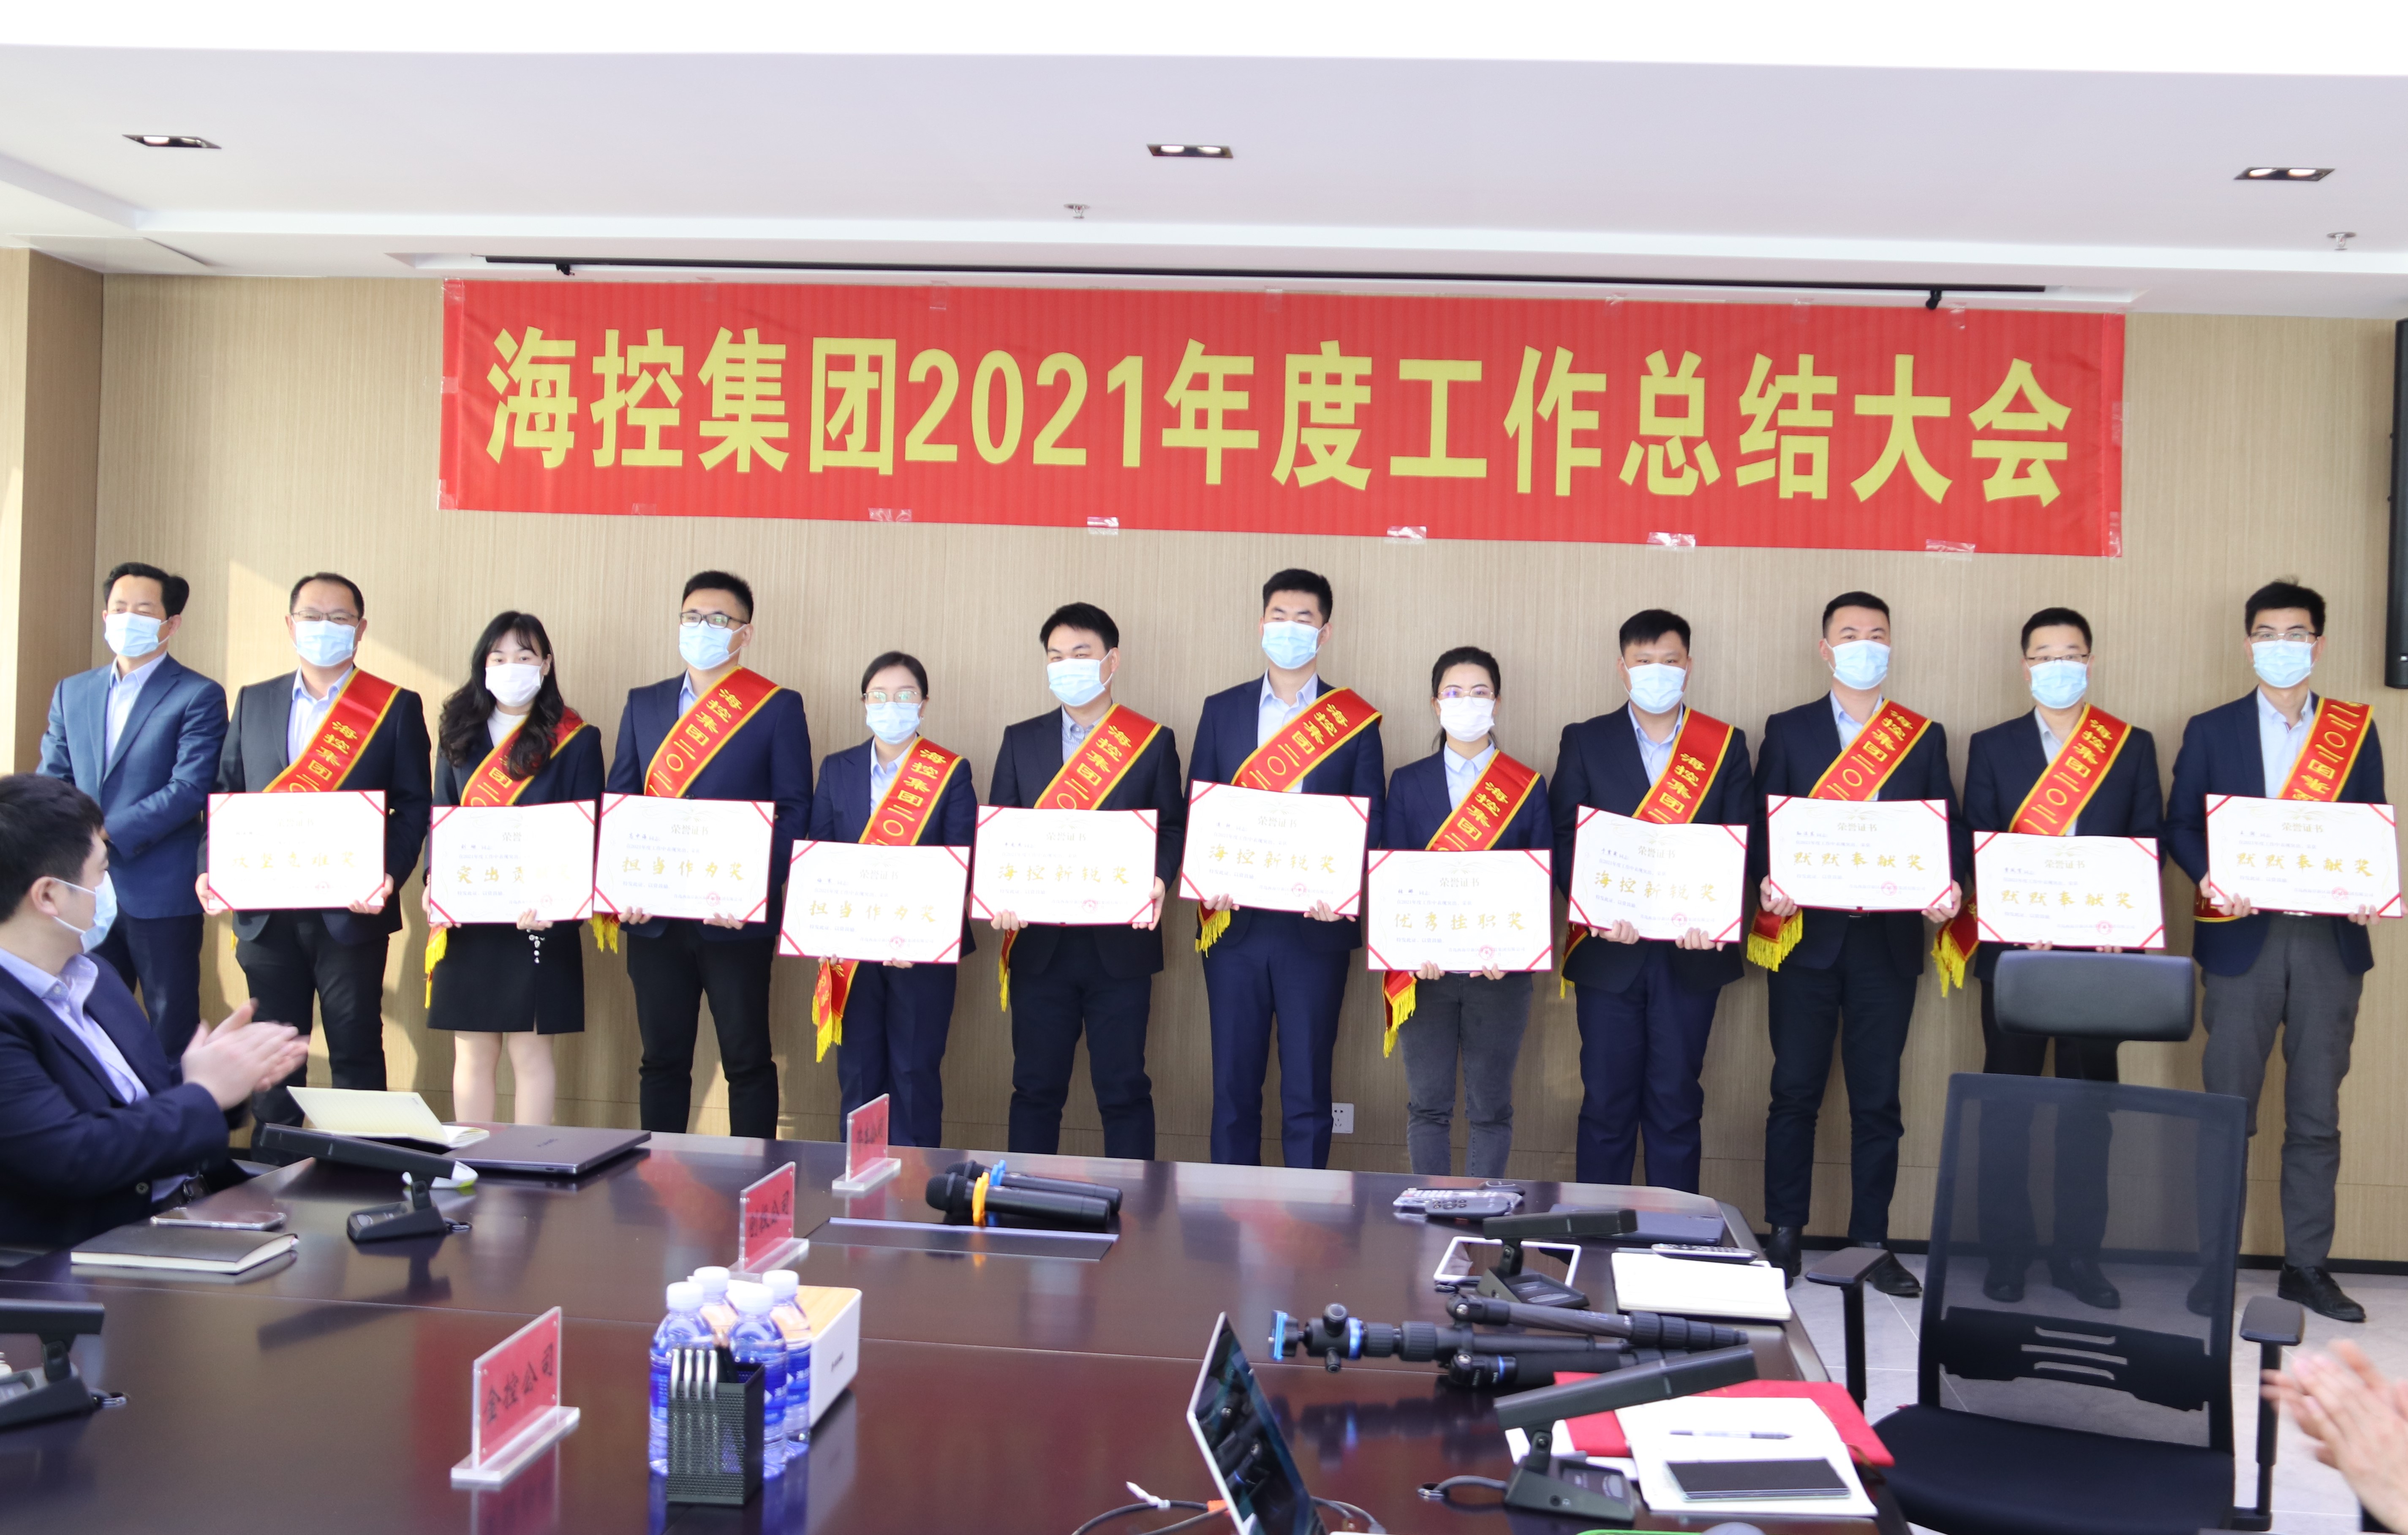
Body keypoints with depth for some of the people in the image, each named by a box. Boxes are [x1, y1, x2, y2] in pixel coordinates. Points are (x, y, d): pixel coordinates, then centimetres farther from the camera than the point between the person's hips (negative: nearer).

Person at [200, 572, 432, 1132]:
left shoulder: (397, 707, 1)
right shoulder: (253, 702, 11)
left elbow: (414, 806, -2)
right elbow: (227, 794, 10)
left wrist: (390, 875, -17)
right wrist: (212, 868, -5)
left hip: (352, 912, -3)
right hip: (266, 913, 3)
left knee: (356, 1053, 3)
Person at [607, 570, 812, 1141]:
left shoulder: (778, 707, 0)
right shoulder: (644, 704, 13)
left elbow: (794, 811, -4)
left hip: (735, 918, -4)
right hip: (653, 918, 4)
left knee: (747, 1061, 4)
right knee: (662, 1059, 11)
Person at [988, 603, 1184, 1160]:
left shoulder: (1154, 742, 4)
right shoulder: (1020, 741, 10)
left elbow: (1173, 828, 3)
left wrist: (1158, 881, -17)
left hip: (1121, 944, -2)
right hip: (1039, 944, 2)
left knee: (1124, 1088, 3)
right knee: (1036, 1087, 9)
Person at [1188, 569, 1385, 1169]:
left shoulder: (1357, 720, 4)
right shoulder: (1222, 710, 10)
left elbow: (1372, 822, 2)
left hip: (1314, 924, -2)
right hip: (1234, 922, 2)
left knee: (1307, 1090, 4)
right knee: (1233, 1085, 8)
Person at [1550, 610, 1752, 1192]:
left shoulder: (1726, 746, 6)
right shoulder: (1585, 741, 5)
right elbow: (1565, 840, -2)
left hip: (1691, 950, 0)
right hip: (1609, 948, 0)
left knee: (1676, 1102, 6)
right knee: (1606, 1104, 4)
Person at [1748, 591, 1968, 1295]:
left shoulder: (1924, 737, 10)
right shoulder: (1787, 730, 8)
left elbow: (1950, 828, 7)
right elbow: (1762, 823, 3)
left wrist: (1951, 883, -13)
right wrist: (1768, 880, -16)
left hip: (1888, 940, 1)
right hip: (1806, 936, -1)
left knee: (1877, 1098, 5)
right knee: (1795, 1091, 4)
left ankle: (1872, 1243, 14)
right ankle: (1784, 1236, 14)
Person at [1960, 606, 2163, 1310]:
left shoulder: (2134, 746, 8)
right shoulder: (1991, 746, 7)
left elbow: (2149, 846, 4)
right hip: (2013, 949, -1)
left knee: (2089, 1105, 6)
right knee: (2007, 1106, 3)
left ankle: (2079, 1254, 16)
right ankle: (2006, 1252, 13)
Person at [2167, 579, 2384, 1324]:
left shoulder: (2358, 731, 9)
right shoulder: (2211, 730, 6)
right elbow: (2180, 825, 5)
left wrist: (2368, 891, -11)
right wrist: (2208, 878, -14)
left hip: (2330, 938, 1)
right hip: (2242, 936, -1)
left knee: (2317, 1113, 7)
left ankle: (2307, 1266, 16)